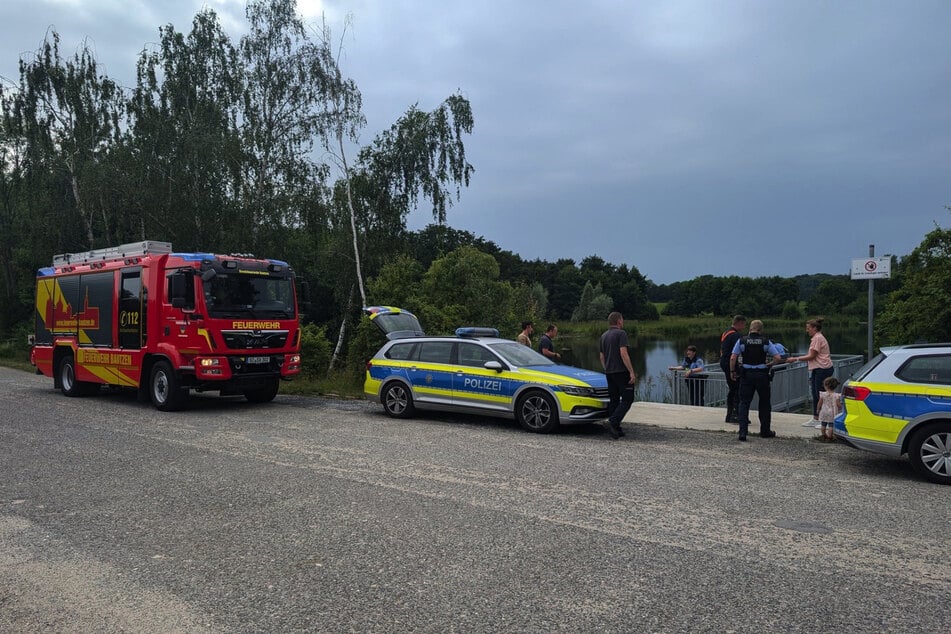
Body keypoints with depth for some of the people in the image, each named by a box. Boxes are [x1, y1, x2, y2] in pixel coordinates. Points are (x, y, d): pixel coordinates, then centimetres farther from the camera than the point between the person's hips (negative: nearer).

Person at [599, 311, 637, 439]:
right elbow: (623, 353, -18)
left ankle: (615, 429, 9)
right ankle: (613, 421, -18)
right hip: (621, 371, -8)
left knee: (613, 400, 9)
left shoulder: (603, 336, 14)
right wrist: (631, 372, -17)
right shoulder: (621, 333, -9)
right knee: (627, 399, -3)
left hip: (609, 372, 8)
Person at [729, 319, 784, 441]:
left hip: (746, 374, 0)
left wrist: (732, 371, 4)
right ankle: (765, 431, 27)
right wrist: (771, 362, 15)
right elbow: (778, 358, -5)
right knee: (764, 403, 17)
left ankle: (742, 432, -8)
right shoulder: (766, 342, -2)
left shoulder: (741, 340, -3)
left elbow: (733, 358, -8)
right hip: (762, 374, 1)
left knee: (744, 403, 3)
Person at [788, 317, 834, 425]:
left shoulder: (818, 338, -13)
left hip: (823, 369, -11)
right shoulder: (816, 338, 19)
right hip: (817, 369, 11)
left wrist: (795, 359, -11)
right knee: (815, 394, 13)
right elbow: (811, 355, 18)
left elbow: (811, 356, -15)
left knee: (820, 395, -6)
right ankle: (815, 419, 19)